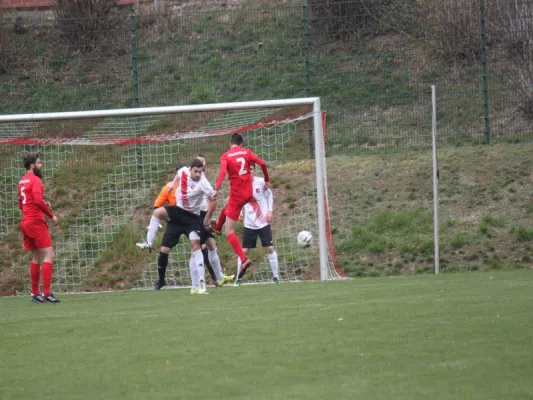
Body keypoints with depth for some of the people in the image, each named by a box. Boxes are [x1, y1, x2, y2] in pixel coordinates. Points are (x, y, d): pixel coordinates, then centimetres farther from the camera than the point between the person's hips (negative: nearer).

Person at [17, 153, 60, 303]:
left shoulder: (22, 181, 16)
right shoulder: (35, 180, -10)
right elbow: (38, 200, -23)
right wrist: (51, 214, -13)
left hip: (25, 222, 9)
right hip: (36, 221, -9)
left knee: (36, 257, 14)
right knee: (48, 255, -9)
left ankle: (35, 293, 14)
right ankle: (46, 293, -16)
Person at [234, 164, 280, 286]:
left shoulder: (261, 182, -7)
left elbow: (269, 195, 6)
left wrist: (269, 211, -3)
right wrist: (240, 212, -5)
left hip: (263, 222, -1)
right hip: (249, 224, 1)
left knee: (270, 248, -3)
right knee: (244, 251, -2)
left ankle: (276, 276, 7)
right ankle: (238, 278, 7)